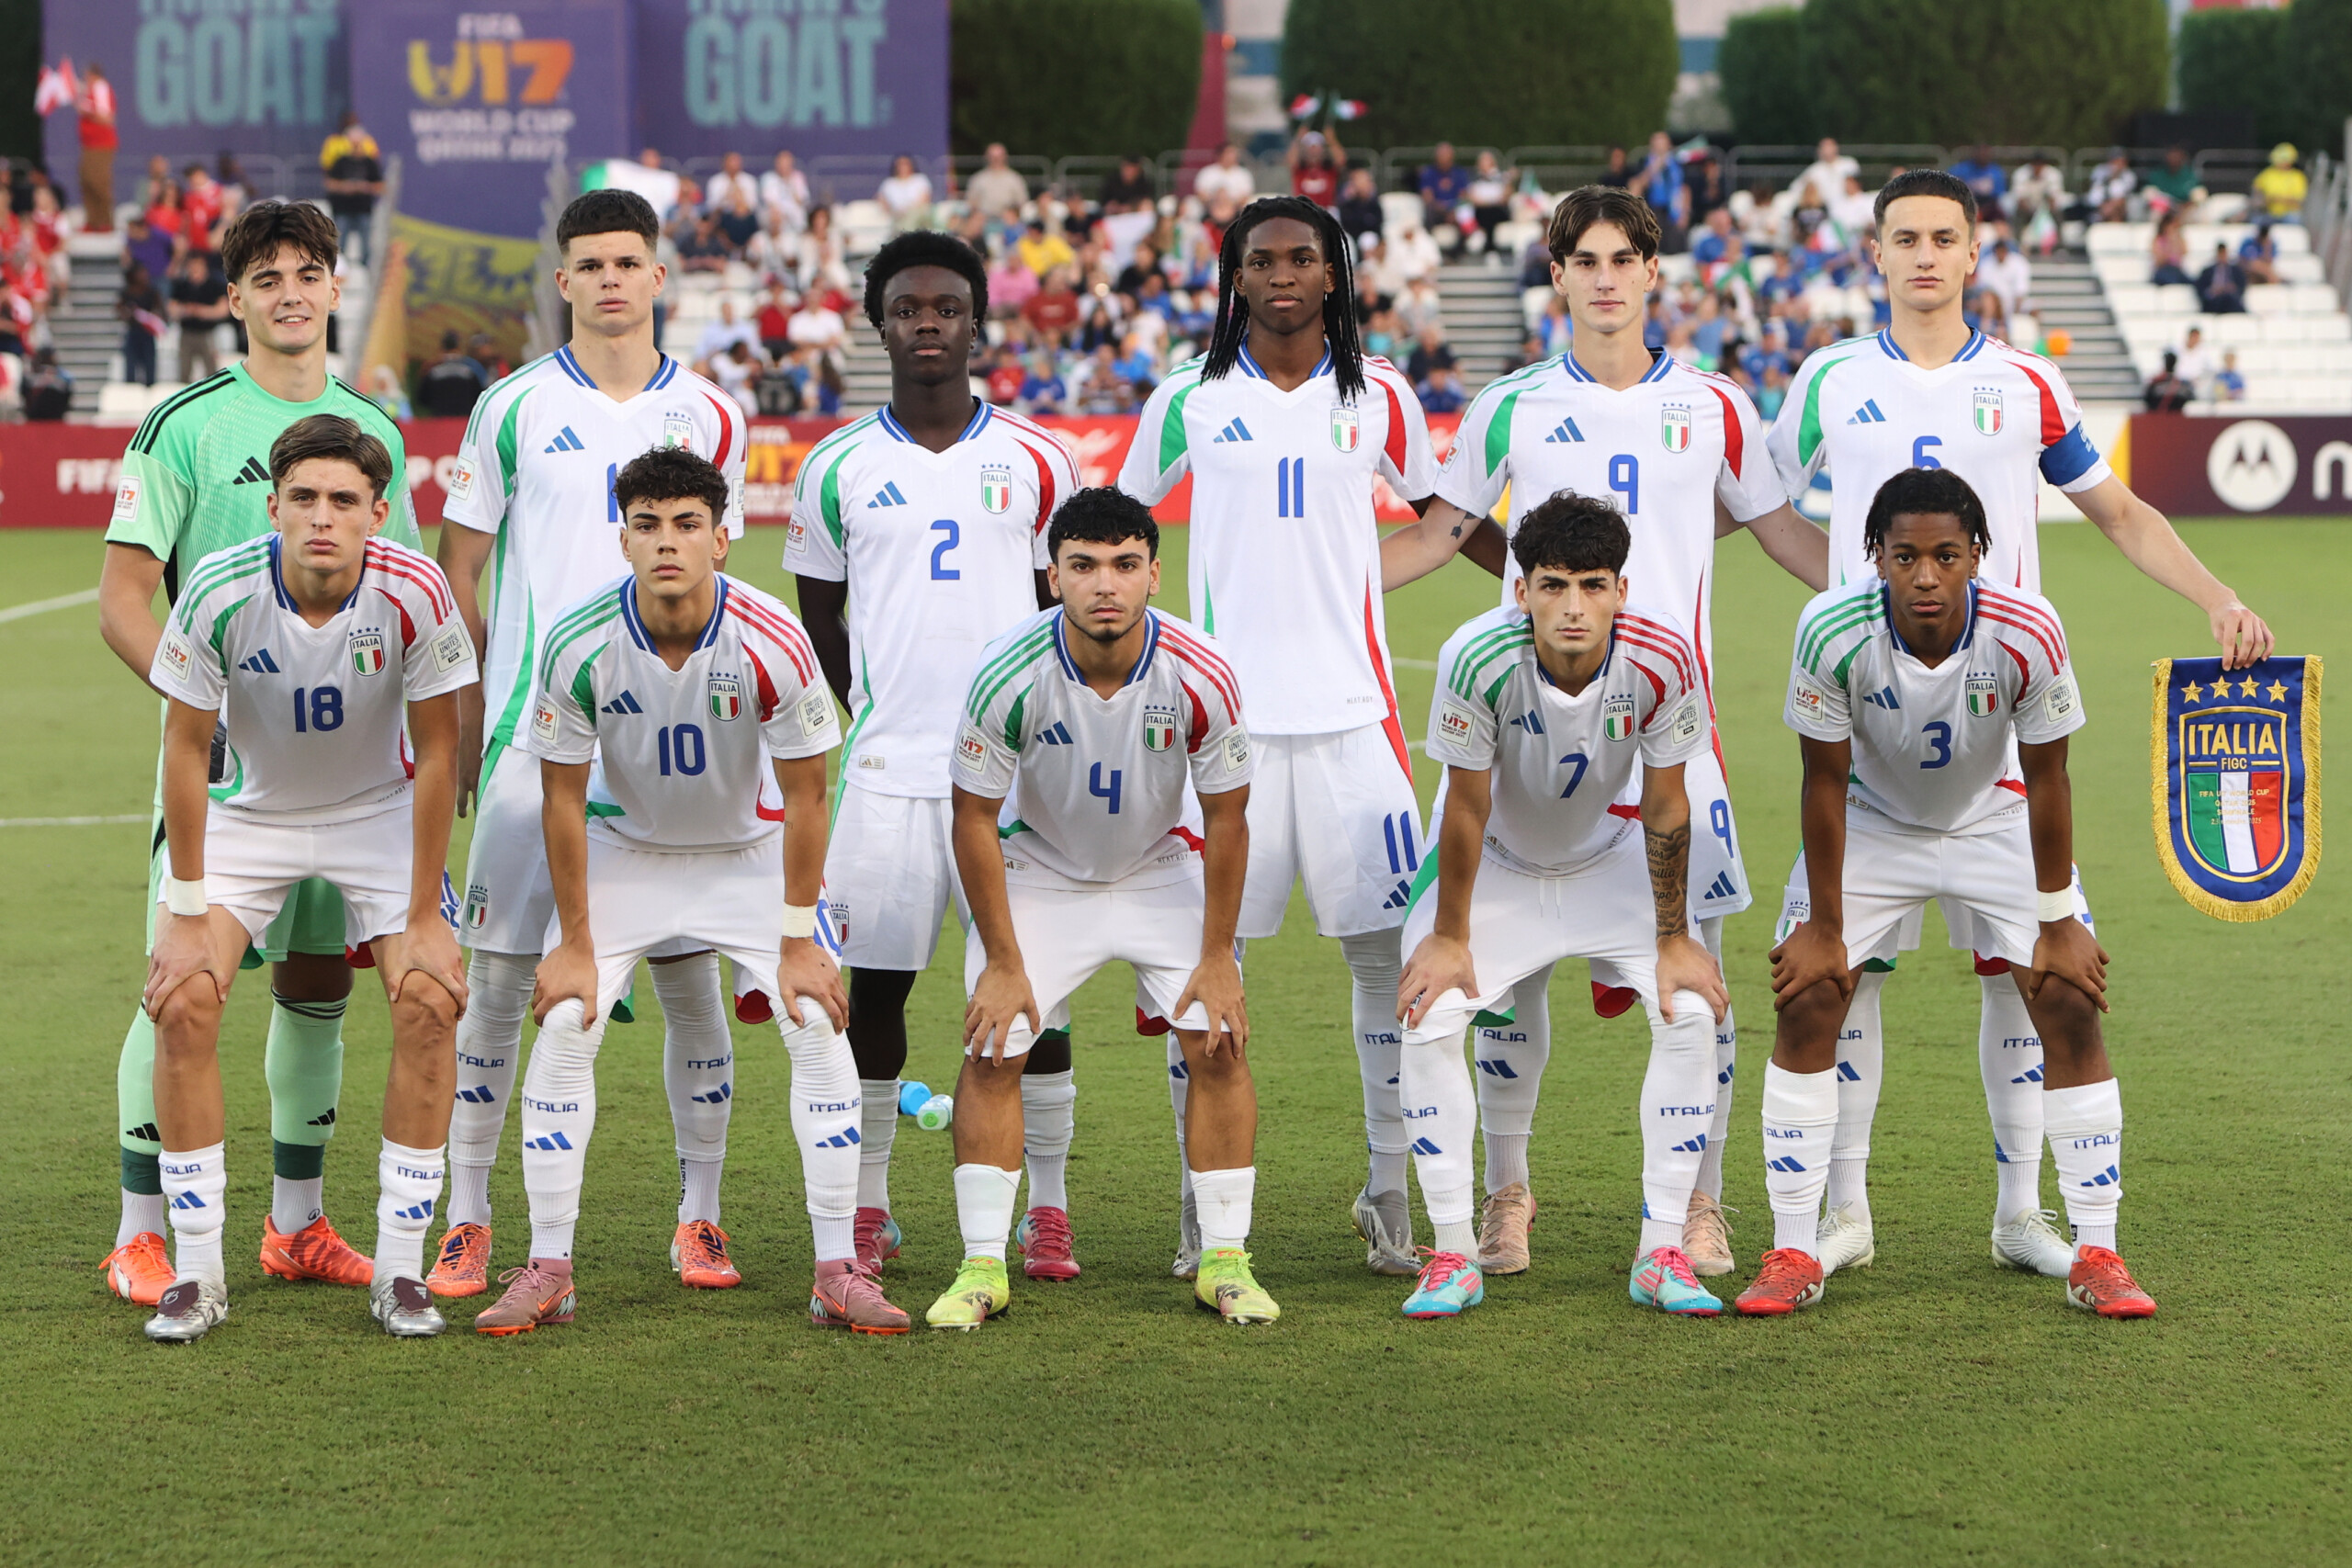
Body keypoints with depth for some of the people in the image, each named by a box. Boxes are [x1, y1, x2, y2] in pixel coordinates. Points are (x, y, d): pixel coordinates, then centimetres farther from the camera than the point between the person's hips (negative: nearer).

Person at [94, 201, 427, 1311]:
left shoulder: (373, 432, 11)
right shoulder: (184, 427, -4)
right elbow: (122, 600, -6)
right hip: (222, 759, -5)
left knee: (318, 983, 9)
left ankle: (298, 1224, 20)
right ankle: (141, 1232, 1)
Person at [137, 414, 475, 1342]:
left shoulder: (414, 593, -25)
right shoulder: (220, 592, -25)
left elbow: (435, 754, -14)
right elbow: (185, 748, -13)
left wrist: (424, 915, -12)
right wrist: (188, 913, -12)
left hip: (380, 811, 0)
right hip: (248, 811, 0)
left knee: (430, 1003, -16)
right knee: (183, 1003, -16)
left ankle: (399, 1268, -4)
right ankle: (196, 1272, -5)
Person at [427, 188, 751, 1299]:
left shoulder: (708, 416, 8)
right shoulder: (513, 408, 3)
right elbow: (461, 573, 7)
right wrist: (459, 727, 3)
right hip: (532, 730, -1)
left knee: (690, 977, 1)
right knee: (496, 977, -1)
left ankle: (699, 1218, 11)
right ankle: (468, 1220, 8)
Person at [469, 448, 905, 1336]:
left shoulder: (773, 643, -27)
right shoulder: (578, 646, -24)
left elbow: (803, 797, -15)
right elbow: (563, 798, -12)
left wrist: (798, 943, -13)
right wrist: (575, 944, -10)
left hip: (751, 845, 0)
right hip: (623, 844, 1)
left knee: (819, 1025, -14)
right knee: (564, 1025, -13)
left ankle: (838, 1272, -6)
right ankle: (547, 1271, -3)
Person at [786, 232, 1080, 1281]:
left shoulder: (1036, 463, 6)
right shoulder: (837, 469, 6)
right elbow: (819, 621, 14)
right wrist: (869, 715, 9)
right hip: (886, 764, 0)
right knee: (876, 981, 3)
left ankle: (1047, 1211, 7)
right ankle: (867, 1208, 14)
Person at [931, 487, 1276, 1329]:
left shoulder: (1200, 677, -26)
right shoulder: (1008, 675, -28)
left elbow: (1225, 820, -11)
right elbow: (975, 820, -15)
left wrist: (1217, 958, -8)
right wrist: (1003, 962, -13)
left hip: (1164, 871, 1)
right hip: (1039, 872, 0)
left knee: (1218, 1048, -10)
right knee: (992, 1051, -11)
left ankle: (1225, 1259, 1)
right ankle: (982, 1265, 0)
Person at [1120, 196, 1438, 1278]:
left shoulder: (1377, 395, 6)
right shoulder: (1191, 398, 4)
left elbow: (1436, 505, 21)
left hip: (1351, 708, 1)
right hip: (1227, 708, -1)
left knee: (1387, 948, -1)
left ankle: (1389, 1191, 10)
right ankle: (1206, 1201, 8)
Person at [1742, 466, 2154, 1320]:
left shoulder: (2027, 633, -31)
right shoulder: (1832, 632, -30)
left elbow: (2045, 778, -16)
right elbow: (1825, 781, -17)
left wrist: (2057, 923, -10)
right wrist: (1822, 926, -11)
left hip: (1997, 822, 0)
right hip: (1871, 823, 0)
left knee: (2070, 1005, -10)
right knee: (1806, 1003, -10)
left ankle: (2096, 1255, 0)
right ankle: (1793, 1254, -1)